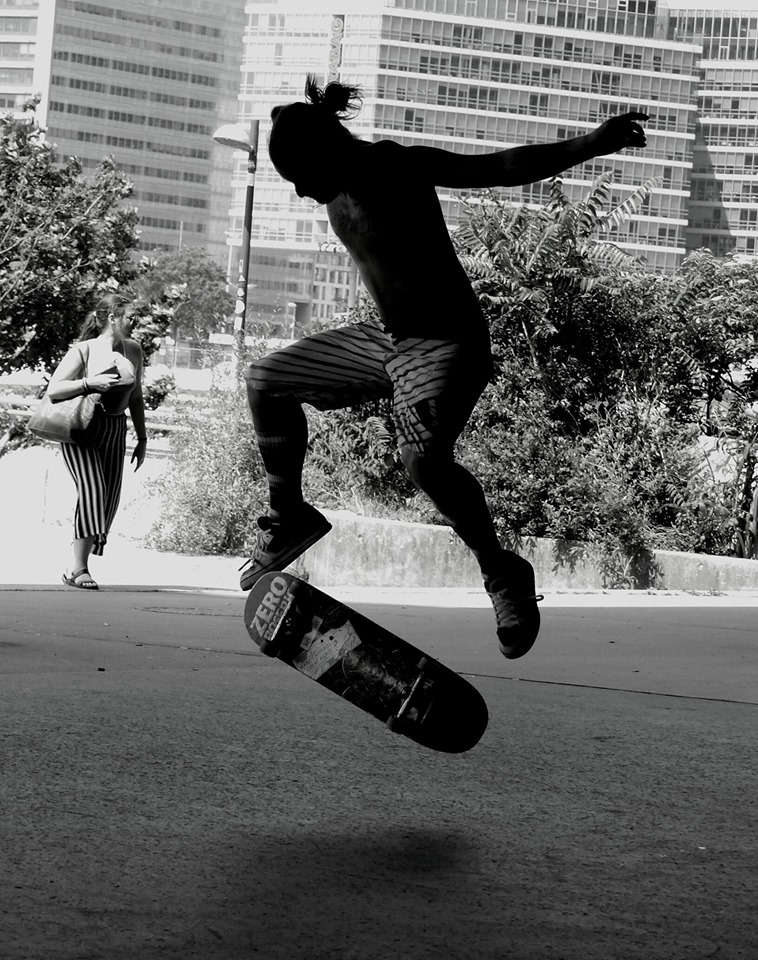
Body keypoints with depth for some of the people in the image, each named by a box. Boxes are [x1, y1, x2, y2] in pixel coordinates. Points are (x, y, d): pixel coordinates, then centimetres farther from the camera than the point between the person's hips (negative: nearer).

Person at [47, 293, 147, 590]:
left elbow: (135, 398, 18)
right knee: (91, 491, -20)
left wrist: (142, 439, 17)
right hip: (81, 431, -6)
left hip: (114, 432, 6)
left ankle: (78, 566, 8)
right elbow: (53, 390, -12)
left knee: (109, 500, -2)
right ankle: (78, 569, -17)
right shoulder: (84, 351, -8)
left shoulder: (133, 351, 8)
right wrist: (89, 382, -23)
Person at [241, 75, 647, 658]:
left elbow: (503, 168, -24)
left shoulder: (402, 169, -20)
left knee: (424, 455, -32)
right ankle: (289, 519, 23)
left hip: (448, 346, -8)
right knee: (267, 381, 8)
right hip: (384, 341, 8)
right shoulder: (334, 188, 2)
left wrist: (592, 144, -32)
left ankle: (502, 574, -15)